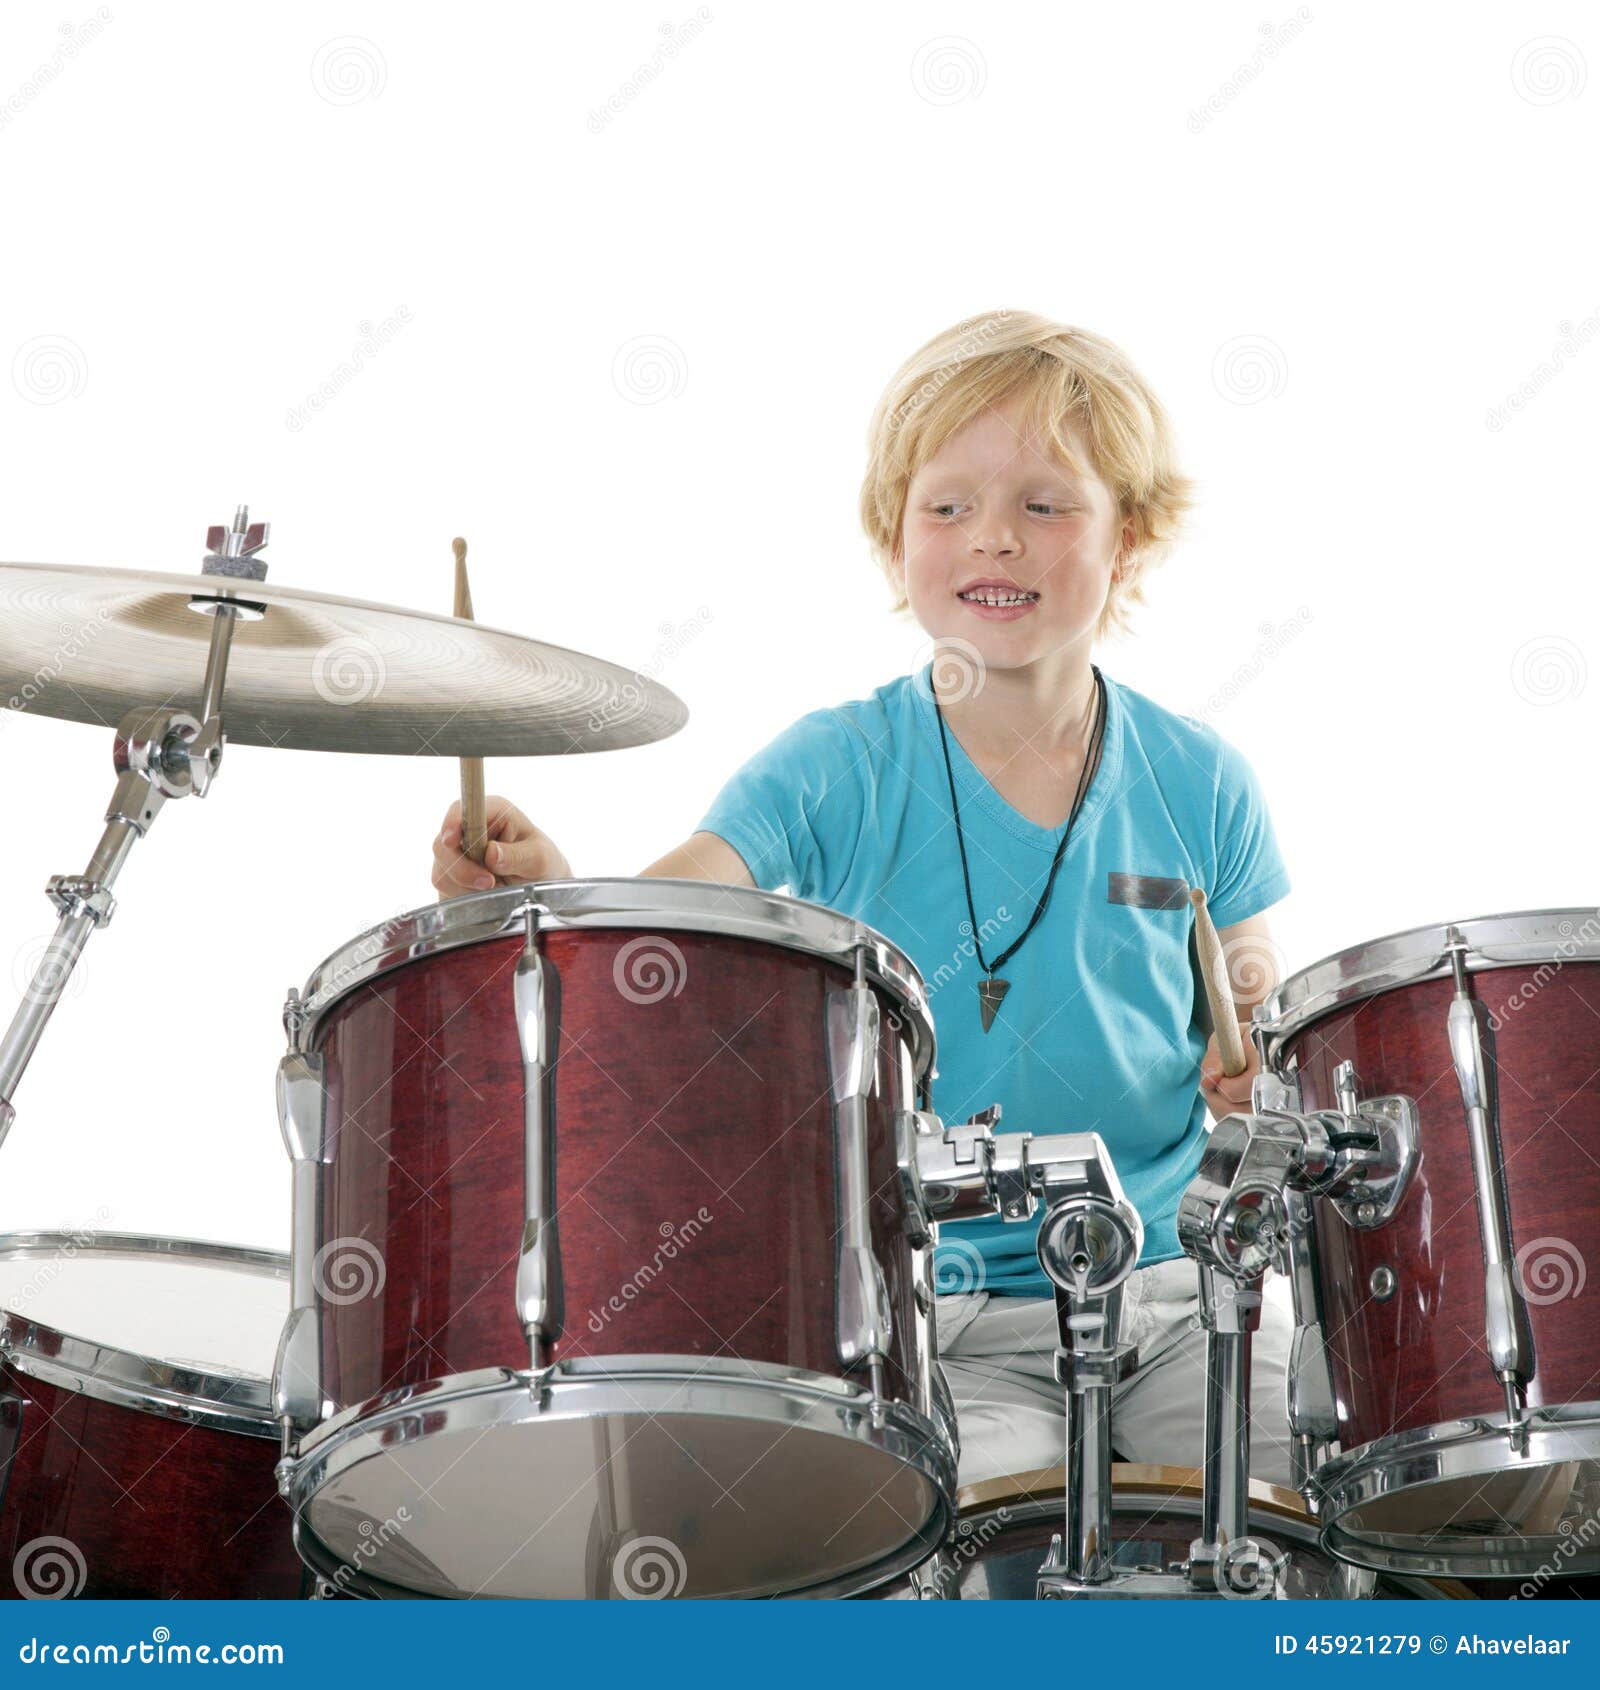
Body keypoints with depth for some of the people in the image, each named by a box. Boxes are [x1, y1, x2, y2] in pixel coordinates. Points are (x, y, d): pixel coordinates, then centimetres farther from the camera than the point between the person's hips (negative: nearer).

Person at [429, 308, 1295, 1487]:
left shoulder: (1198, 785, 4)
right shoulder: (838, 769, -4)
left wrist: (1256, 1070, -9)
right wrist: (549, 893, -40)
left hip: (1164, 1281, 3)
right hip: (929, 1309, -3)